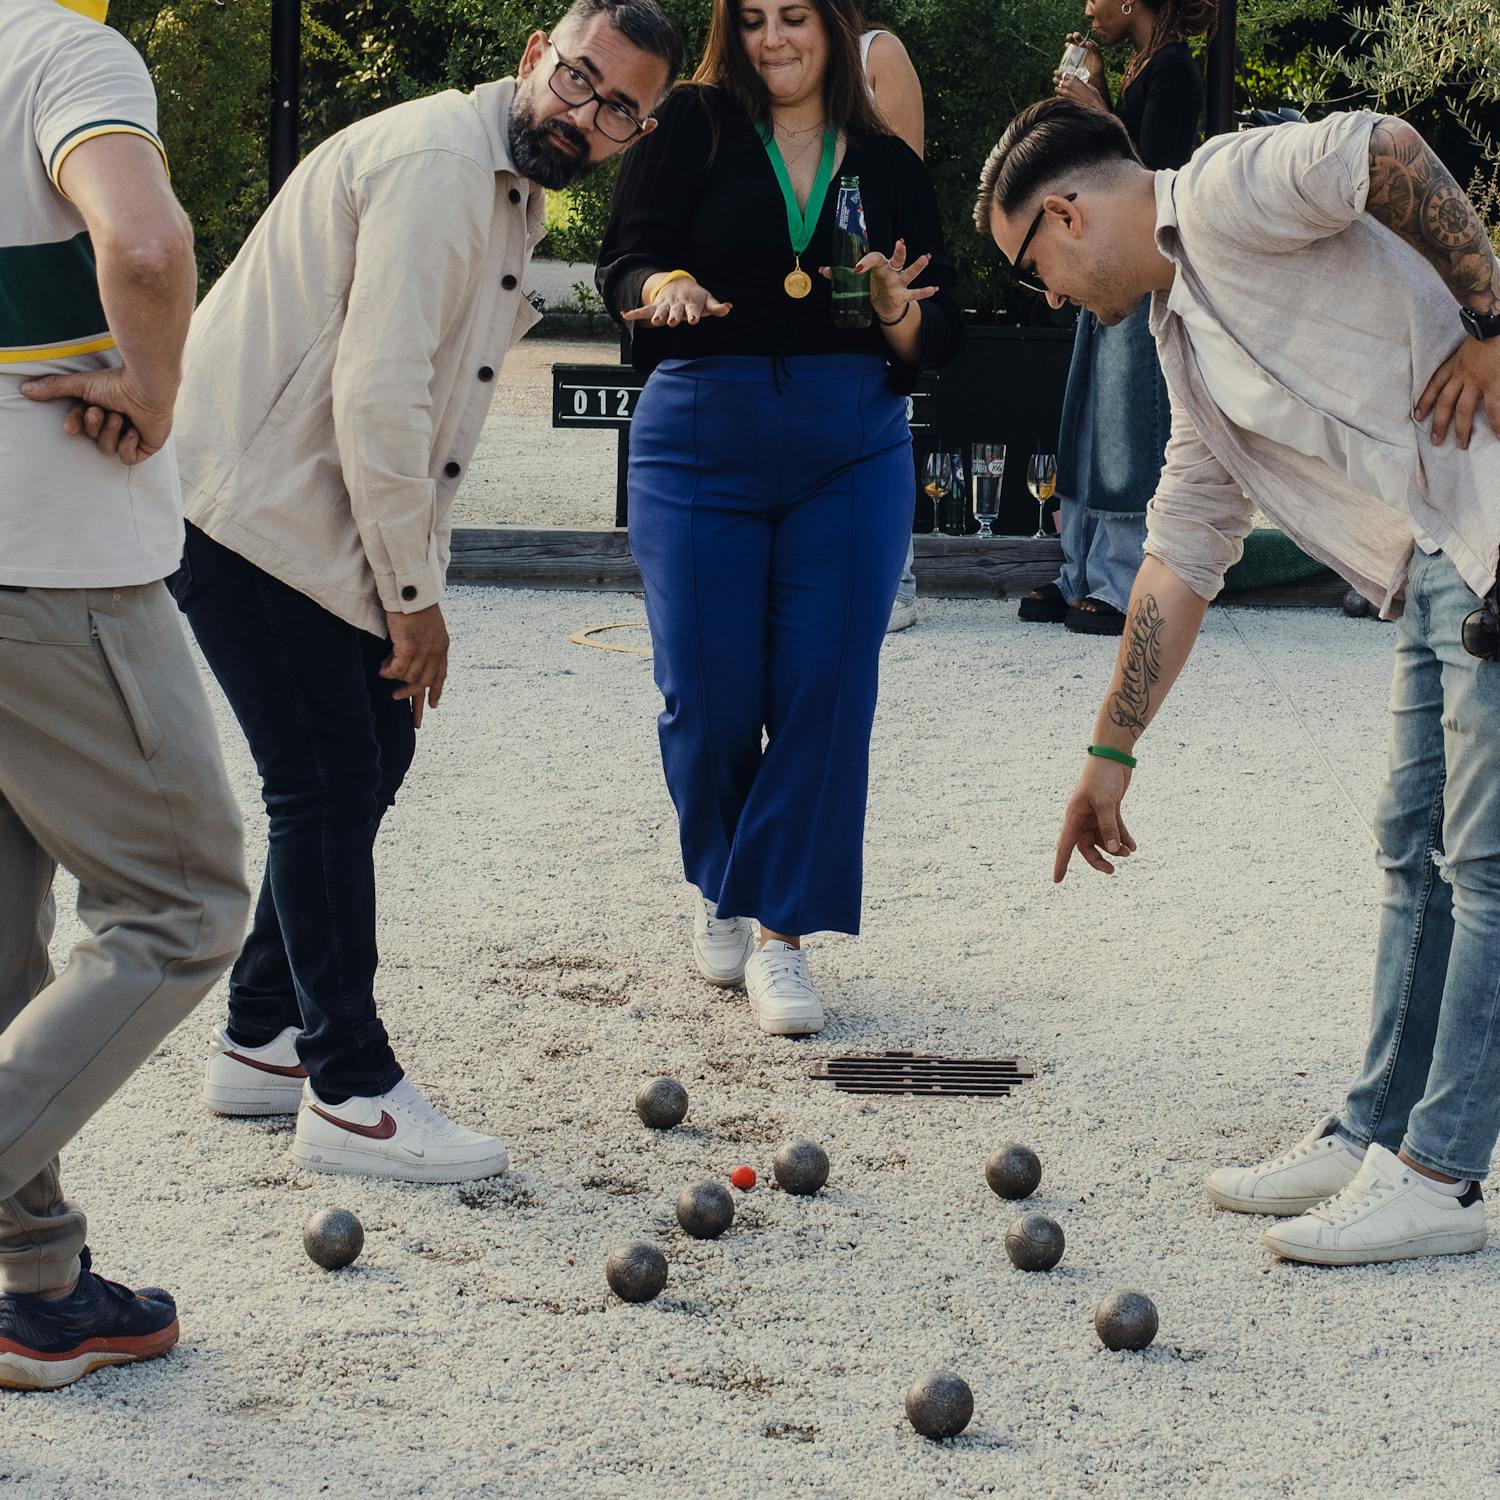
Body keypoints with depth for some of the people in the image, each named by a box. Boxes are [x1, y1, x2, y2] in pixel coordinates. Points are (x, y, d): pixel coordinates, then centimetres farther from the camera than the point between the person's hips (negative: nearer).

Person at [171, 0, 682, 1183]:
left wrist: (411, 586, 9)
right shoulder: (437, 164, -19)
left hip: (323, 519, 10)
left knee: (368, 755, 14)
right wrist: (413, 594, -17)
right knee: (330, 781, -8)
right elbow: (377, 396, -24)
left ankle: (263, 1041, 26)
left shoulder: (515, 195, 14)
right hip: (248, 505, -10)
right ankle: (351, 1097, -2)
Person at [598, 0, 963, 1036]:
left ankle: (781, 932, 4)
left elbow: (938, 340, 8)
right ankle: (718, 886, 27)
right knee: (709, 699, 0)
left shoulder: (890, 166, 8)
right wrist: (665, 285, -28)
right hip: (702, 440, -1)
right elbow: (625, 264, -6)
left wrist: (901, 311, -14)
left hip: (852, 454, 1)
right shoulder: (695, 128, 2)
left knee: (826, 696, -5)